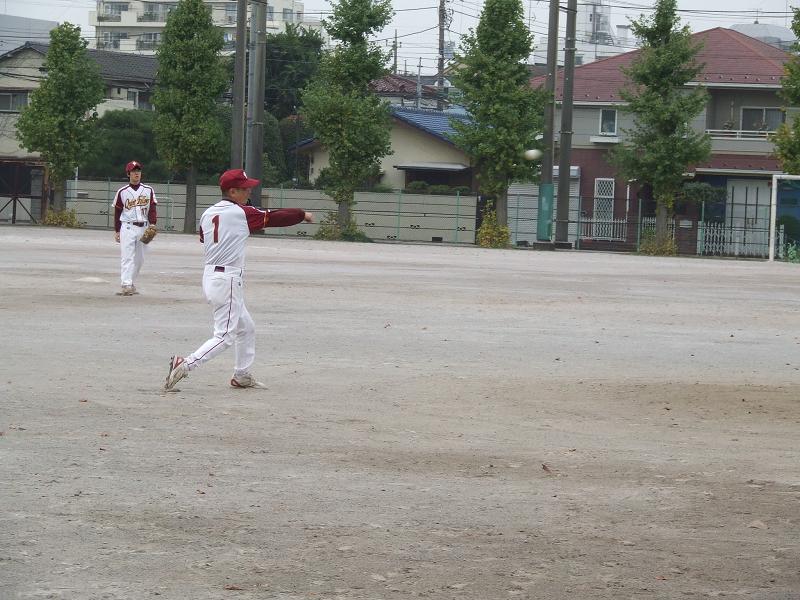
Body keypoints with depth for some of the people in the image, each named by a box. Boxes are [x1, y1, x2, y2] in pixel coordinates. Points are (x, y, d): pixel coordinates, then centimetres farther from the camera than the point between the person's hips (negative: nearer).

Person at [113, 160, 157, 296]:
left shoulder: (148, 190, 7)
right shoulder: (122, 192, 2)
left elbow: (152, 209, 4)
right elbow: (117, 212, 7)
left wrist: (152, 225, -10)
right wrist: (117, 231, 5)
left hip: (143, 228, 3)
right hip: (127, 227, -3)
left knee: (140, 258, 7)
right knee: (127, 257, -11)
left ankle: (132, 284, 18)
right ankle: (126, 286, -17)